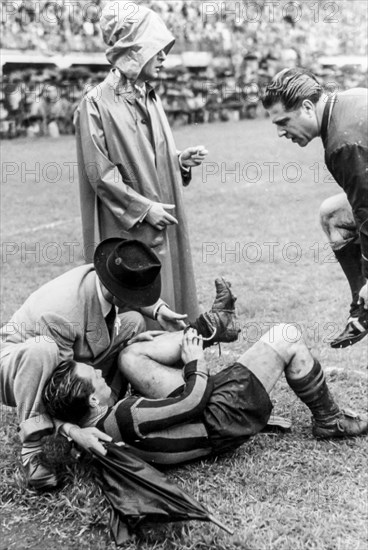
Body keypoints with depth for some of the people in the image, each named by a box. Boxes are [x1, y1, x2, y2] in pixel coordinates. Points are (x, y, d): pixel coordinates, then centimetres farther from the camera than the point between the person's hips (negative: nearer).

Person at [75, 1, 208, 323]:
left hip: (162, 224, 7)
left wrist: (181, 161, 0)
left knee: (170, 301, 11)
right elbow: (99, 172, -13)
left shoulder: (151, 98, 12)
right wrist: (143, 207, -15)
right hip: (126, 229, -7)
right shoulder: (97, 103, -10)